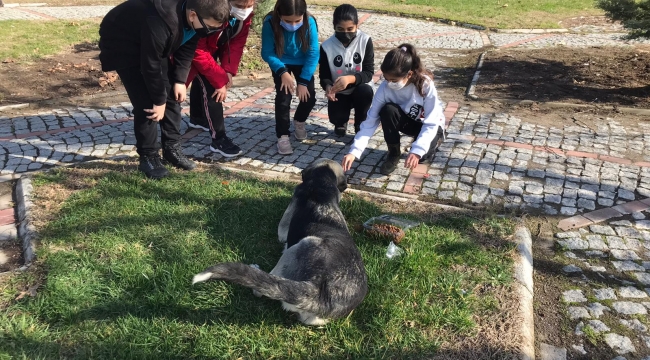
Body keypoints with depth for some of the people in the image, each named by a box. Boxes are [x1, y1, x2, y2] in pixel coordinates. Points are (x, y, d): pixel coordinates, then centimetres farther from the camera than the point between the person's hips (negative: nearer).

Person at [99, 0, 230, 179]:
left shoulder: (194, 17, -18)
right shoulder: (161, 22, -41)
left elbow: (186, 48, -2)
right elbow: (151, 65, -32)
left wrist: (180, 80, -10)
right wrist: (159, 100, -22)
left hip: (154, 46, 8)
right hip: (122, 44, -7)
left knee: (172, 95, 1)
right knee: (146, 102, -15)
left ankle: (172, 148, 13)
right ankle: (148, 156, 0)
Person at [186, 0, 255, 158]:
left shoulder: (245, 14, -22)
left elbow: (237, 41, -13)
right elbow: (199, 53, -37)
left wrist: (228, 71, -24)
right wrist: (220, 80, -34)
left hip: (214, 47, 7)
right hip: (192, 48, -7)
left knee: (202, 80, 26)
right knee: (210, 86, -19)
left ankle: (197, 118, 50)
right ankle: (219, 140, -14)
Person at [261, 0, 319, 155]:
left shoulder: (309, 22, -28)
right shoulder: (270, 22, -29)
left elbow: (313, 53, -22)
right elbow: (267, 53, -20)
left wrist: (303, 81, -24)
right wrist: (283, 72, -33)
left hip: (302, 62, 1)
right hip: (281, 63, -1)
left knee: (309, 97, -7)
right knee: (283, 97, -17)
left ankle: (299, 122, 25)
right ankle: (283, 136, -1)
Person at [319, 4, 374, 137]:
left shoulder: (365, 41, -16)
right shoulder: (327, 46, -13)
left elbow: (369, 73, -17)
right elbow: (324, 75, -7)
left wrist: (350, 79, -38)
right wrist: (328, 86, -32)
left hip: (359, 89, 0)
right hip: (339, 92, 1)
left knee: (365, 91, -34)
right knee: (336, 118, -22)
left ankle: (360, 125, -3)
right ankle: (341, 121, 21)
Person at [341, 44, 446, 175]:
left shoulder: (426, 85, -32)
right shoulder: (385, 88, -25)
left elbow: (431, 124, -30)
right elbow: (370, 121, -24)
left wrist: (417, 151, -45)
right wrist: (354, 151, -34)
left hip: (430, 125, -2)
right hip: (408, 121, 3)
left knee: (422, 155, -32)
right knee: (387, 110, -31)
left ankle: (430, 142, 7)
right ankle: (394, 154, -9)